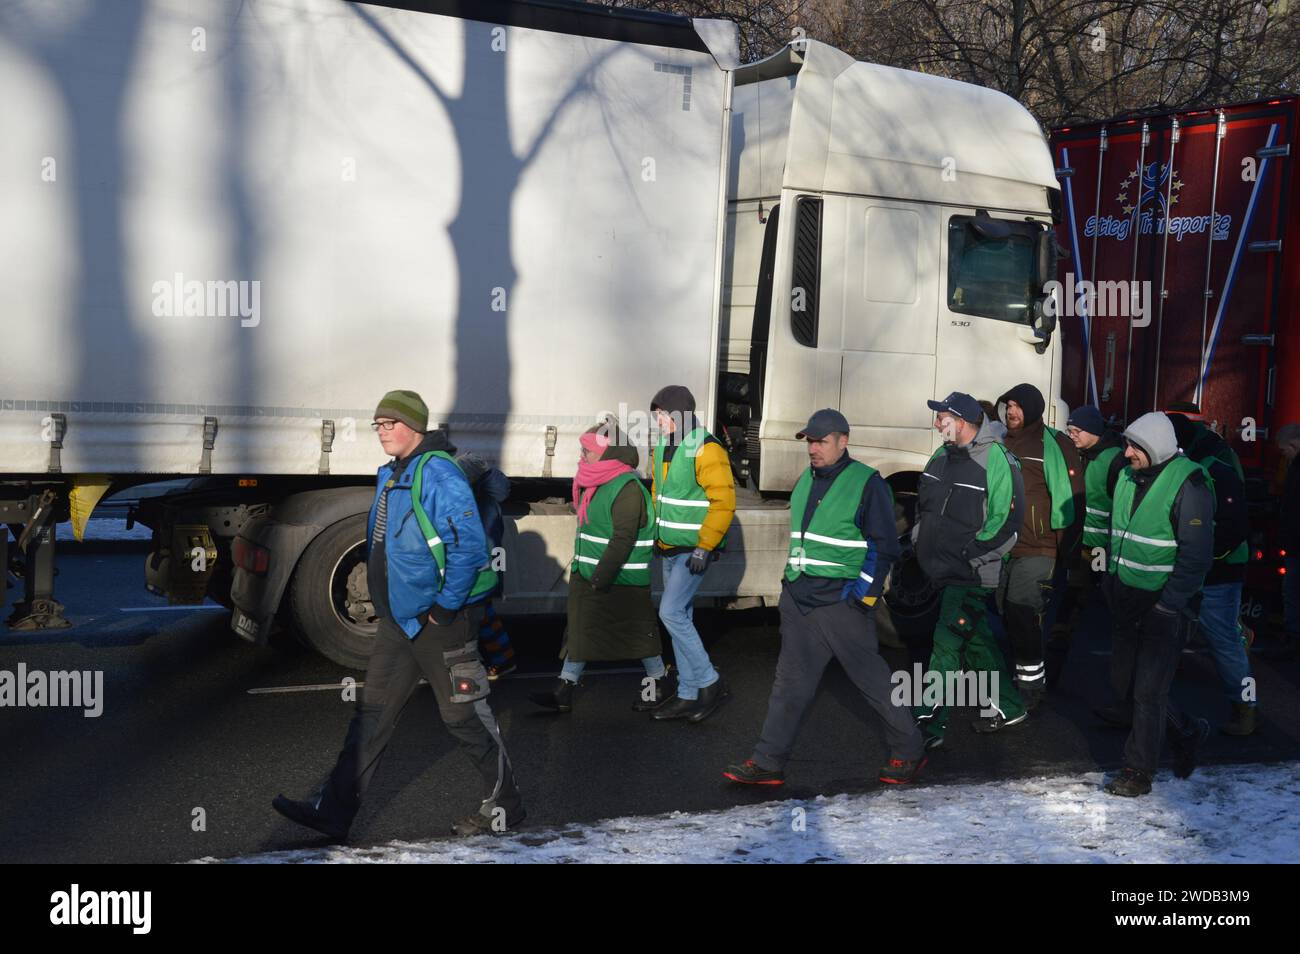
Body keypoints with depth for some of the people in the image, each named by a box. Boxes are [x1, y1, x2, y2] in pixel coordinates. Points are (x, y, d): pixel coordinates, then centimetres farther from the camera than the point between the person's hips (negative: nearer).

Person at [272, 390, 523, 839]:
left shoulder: (437, 472, -17)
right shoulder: (391, 474, 13)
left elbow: (470, 545, -24)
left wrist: (445, 609, -21)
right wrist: (384, 601, 19)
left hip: (442, 621, -9)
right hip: (400, 620, 9)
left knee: (464, 716, 2)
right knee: (372, 714, 8)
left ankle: (504, 805, 18)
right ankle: (333, 811, 11)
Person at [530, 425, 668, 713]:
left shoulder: (627, 488, -20)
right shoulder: (597, 484, 10)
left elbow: (623, 540, -24)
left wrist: (600, 578, -25)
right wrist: (580, 567, 21)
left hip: (622, 582, -9)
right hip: (589, 576, 9)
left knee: (637, 630, 4)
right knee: (580, 630, 10)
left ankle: (657, 683, 22)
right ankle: (564, 692, 14)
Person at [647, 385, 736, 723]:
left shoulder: (706, 449, -17)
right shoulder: (663, 448, 9)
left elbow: (723, 502, -21)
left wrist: (704, 547, -22)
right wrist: (657, 534, 20)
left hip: (694, 550, -9)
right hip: (670, 550, 9)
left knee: (672, 613, -14)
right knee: (681, 618, 11)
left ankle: (710, 682, -1)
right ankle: (687, 696, 18)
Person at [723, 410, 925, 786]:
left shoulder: (866, 483, -9)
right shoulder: (805, 480, 13)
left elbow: (884, 544, -10)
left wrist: (865, 589, -15)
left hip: (841, 601, -7)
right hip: (799, 598, 7)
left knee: (871, 677, 2)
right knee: (790, 681, 8)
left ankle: (908, 751, 19)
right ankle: (768, 762, 11)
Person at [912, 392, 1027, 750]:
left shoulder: (995, 459, -16)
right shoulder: (942, 456, 9)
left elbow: (1006, 519, -19)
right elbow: (924, 502, 22)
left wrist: (971, 555, -18)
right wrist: (919, 538, 12)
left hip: (971, 576, -8)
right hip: (944, 569, 8)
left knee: (946, 646, -10)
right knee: (977, 640, 18)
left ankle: (928, 725, -7)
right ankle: (1006, 707, 33)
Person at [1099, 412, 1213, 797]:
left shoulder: (1188, 484, -16)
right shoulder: (1127, 477, 7)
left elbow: (1197, 555, -17)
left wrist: (1168, 603, -19)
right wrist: (1111, 581, 14)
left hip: (1167, 606, -8)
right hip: (1127, 601, 8)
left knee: (1148, 691, -3)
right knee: (1124, 683, 13)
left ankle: (1138, 771, 9)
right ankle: (1185, 732, 34)